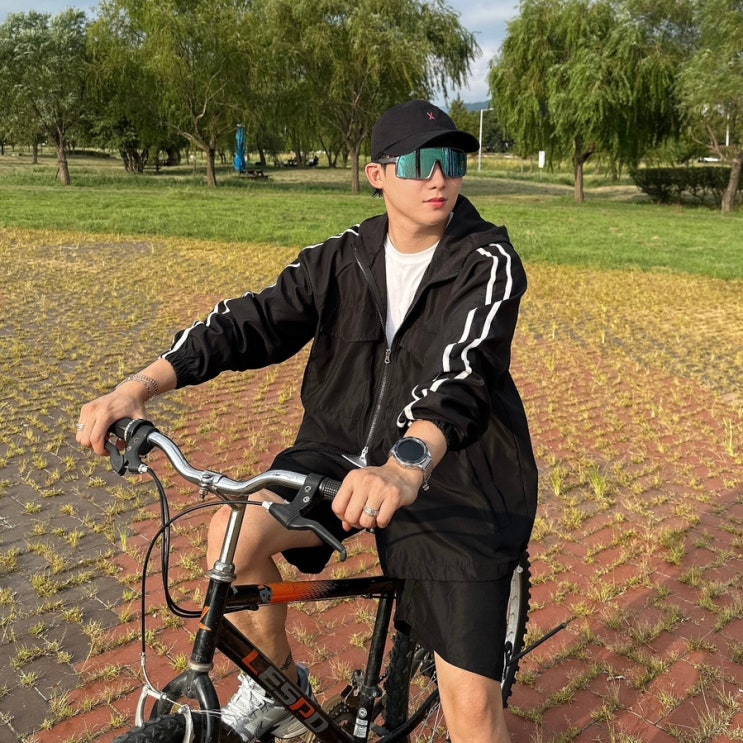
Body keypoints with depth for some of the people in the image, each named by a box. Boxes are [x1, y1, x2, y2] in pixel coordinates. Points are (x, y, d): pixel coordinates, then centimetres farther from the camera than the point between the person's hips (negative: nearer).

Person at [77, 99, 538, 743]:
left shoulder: (489, 262, -11)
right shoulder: (345, 257, 3)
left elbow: (462, 366, -29)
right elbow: (257, 319, -5)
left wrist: (409, 461, -49)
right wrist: (144, 383, -19)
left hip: (452, 480, -3)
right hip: (345, 453, 4)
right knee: (238, 529, -22)